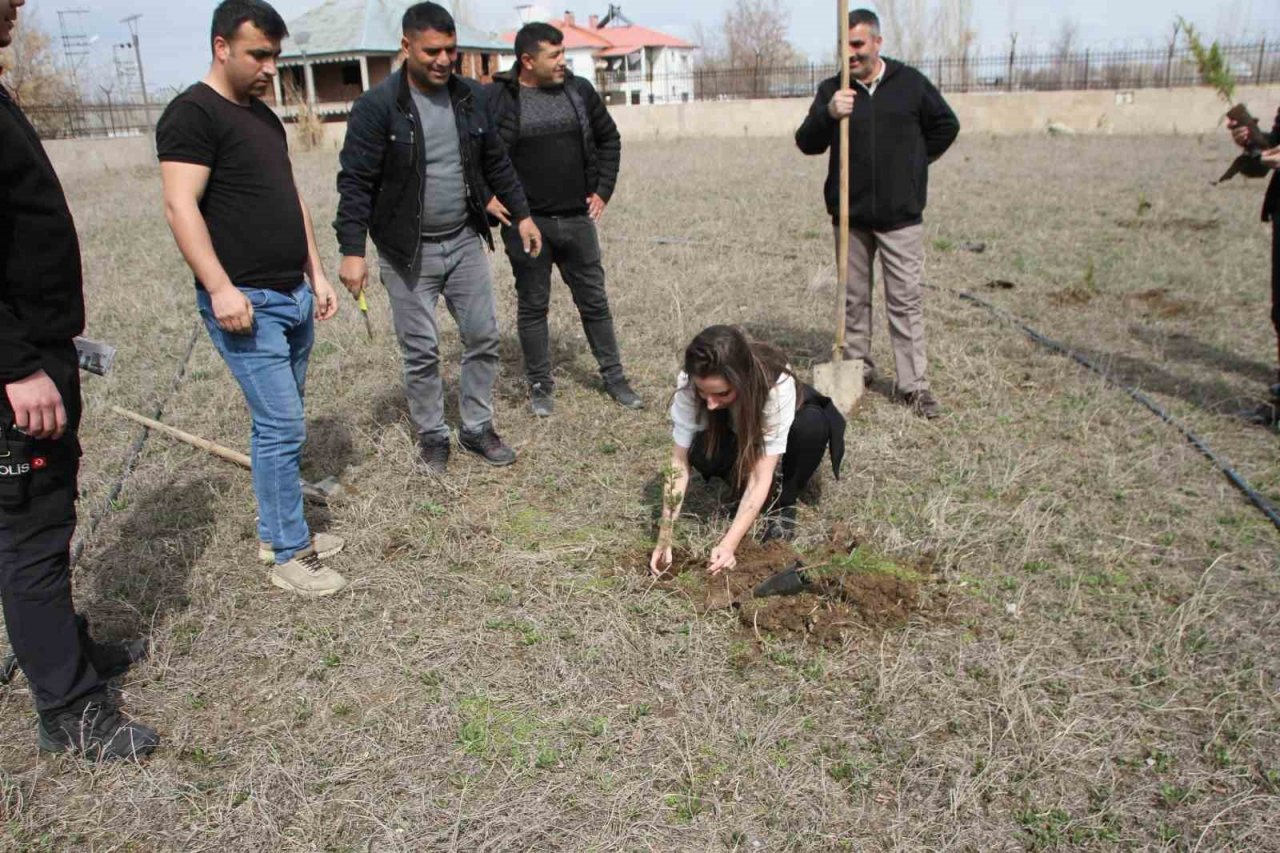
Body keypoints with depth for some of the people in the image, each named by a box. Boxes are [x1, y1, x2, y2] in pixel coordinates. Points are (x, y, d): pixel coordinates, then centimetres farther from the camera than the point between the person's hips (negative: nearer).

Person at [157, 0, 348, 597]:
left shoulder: (264, 116, 18)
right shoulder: (192, 114, -9)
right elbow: (180, 206, -17)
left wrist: (316, 274, 17)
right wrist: (220, 288, -24)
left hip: (294, 297, 8)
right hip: (246, 302, -8)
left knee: (279, 424, 13)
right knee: (282, 427, -7)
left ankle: (276, 533, 26)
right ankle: (288, 556, 5)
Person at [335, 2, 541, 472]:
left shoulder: (471, 97, 2)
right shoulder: (377, 106, -13)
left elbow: (496, 163, 13)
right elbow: (356, 182, -13)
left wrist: (521, 214, 12)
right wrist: (352, 250, -18)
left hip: (465, 242, 5)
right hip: (408, 252, -4)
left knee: (483, 337, 7)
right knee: (421, 350, 4)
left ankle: (477, 428, 24)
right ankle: (432, 435, 22)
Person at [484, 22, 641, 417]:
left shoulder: (579, 90, 2)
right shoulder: (495, 98, -9)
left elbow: (609, 139, 15)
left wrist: (603, 190, 9)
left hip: (577, 219, 3)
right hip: (526, 222, -3)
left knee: (594, 301, 10)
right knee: (532, 307, 8)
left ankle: (614, 377, 23)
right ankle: (540, 386, 20)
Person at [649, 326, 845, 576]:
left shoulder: (777, 385, -40)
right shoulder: (689, 384, -33)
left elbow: (761, 476, -38)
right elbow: (679, 463, -28)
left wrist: (728, 544, -45)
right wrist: (664, 541, -34)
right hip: (735, 437, 1)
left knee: (812, 425, -35)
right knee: (702, 454, -33)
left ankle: (783, 504, -10)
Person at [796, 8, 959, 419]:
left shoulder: (910, 83, 1)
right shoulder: (832, 90, 2)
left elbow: (946, 125, 13)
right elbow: (807, 144, -6)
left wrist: (914, 162, 5)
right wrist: (828, 114, -24)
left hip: (900, 216, -1)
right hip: (850, 216, 2)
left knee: (906, 300, -1)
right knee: (853, 298, 11)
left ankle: (914, 384, 3)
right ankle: (857, 367, 26)